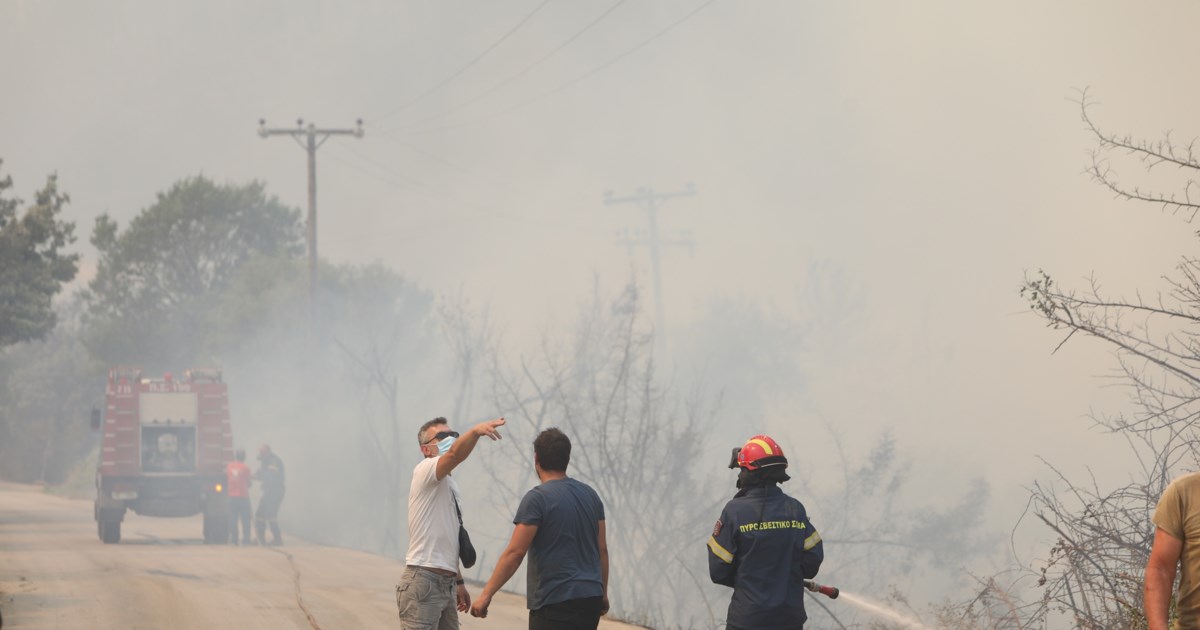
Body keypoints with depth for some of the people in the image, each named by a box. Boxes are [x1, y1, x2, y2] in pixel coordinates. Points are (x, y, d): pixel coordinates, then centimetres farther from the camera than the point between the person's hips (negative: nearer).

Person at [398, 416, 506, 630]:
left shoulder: (449, 485, 21)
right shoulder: (425, 471, -7)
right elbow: (455, 454, -30)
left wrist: (459, 582, 24)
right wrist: (475, 431, -48)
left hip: (446, 583, 10)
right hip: (422, 582, -10)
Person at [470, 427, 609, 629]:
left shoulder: (537, 499, -11)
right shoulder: (590, 495, 10)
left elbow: (515, 553, -15)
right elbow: (602, 549, 14)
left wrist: (486, 594, -12)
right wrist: (603, 593, 24)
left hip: (555, 602, -7)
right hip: (591, 598, 7)